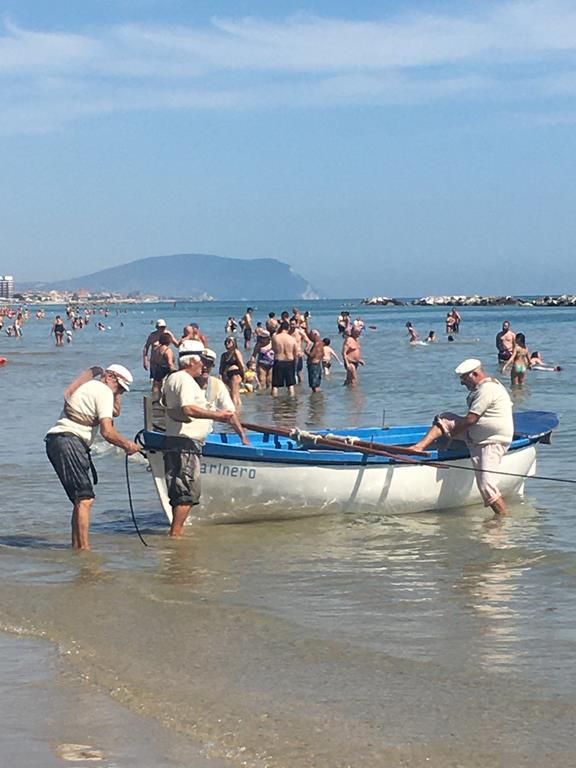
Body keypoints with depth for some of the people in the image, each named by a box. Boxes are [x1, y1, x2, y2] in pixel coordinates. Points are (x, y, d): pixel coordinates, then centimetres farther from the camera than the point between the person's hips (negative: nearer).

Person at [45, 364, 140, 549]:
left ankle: (76, 545, 17)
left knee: (81, 499, 15)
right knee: (85, 499, -14)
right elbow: (107, 431, -12)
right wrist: (127, 445, -1)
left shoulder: (90, 388, 26)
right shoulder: (103, 391, -3)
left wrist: (116, 393, 25)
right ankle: (83, 548, -18)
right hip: (69, 441, -10)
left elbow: (115, 411, 38)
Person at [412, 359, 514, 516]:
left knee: (486, 485, -18)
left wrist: (448, 435, -11)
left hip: (492, 443, -11)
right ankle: (420, 446, -8)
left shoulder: (487, 390, -21)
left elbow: (470, 419, -22)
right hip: (476, 435, 11)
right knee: (444, 419, 3)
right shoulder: (486, 386, 12)